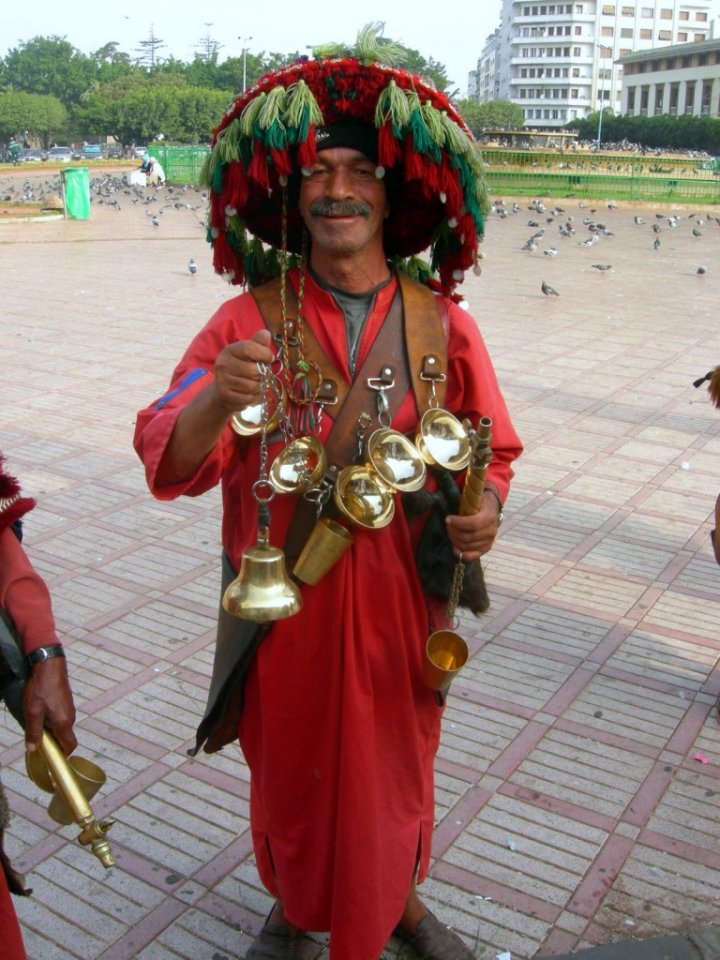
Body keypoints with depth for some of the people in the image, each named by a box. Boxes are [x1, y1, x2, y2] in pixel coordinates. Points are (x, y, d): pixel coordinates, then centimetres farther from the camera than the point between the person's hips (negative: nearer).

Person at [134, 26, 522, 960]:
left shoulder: (441, 325, -4)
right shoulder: (250, 321, -9)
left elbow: (493, 451, 4)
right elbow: (168, 463, -17)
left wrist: (483, 512, -18)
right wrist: (215, 399, -38)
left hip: (400, 602, 1)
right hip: (286, 602, -1)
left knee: (395, 765, 19)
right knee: (288, 767, 18)